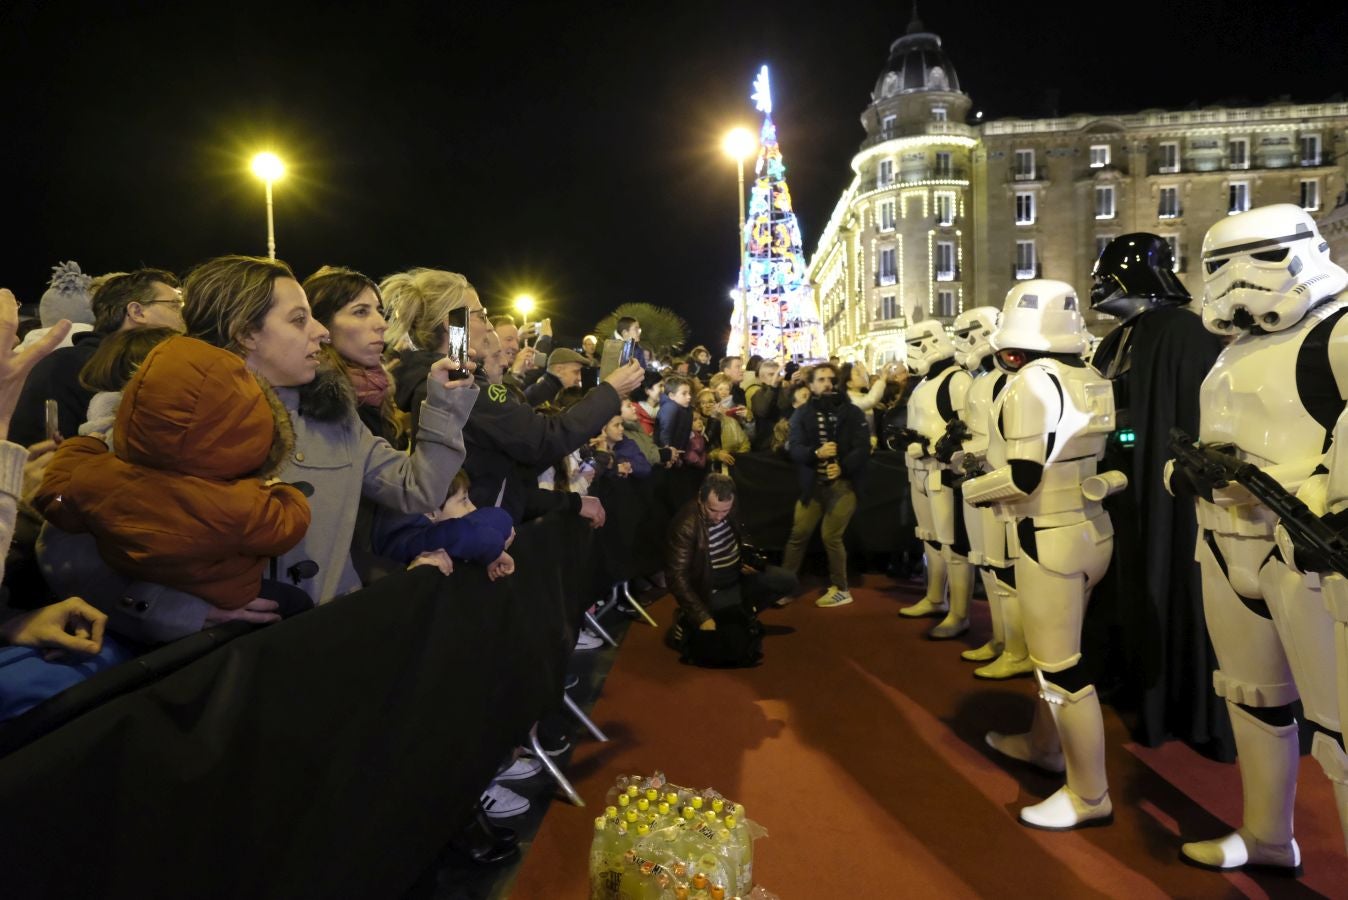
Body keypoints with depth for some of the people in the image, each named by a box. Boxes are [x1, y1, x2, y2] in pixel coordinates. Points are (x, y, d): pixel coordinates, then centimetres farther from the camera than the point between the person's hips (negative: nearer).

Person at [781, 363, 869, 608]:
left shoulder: (851, 412, 4)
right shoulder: (802, 413, 6)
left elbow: (863, 447, -4)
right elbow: (794, 447, -6)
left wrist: (843, 467, -19)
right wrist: (816, 453, -25)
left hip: (842, 483, -2)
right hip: (812, 484, 2)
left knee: (830, 535, -4)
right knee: (798, 534, 2)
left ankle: (840, 589, 11)